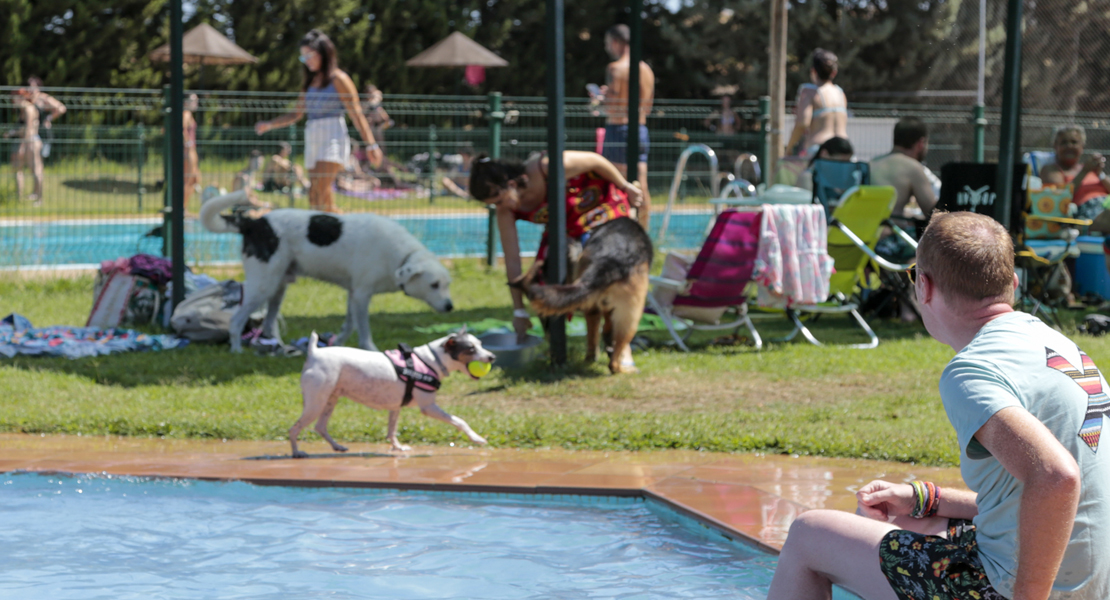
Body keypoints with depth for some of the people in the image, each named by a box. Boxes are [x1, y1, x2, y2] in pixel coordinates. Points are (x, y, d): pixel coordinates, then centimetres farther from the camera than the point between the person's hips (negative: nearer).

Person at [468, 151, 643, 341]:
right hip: (566, 223, 6)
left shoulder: (548, 167, -38)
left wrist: (625, 186, -8)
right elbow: (512, 260, -17)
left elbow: (595, 160, -22)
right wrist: (519, 311, -13)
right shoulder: (506, 211, -20)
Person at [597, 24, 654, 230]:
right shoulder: (646, 69, 12)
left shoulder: (616, 68, -10)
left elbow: (613, 106, -17)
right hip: (641, 130, 7)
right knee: (641, 188, 5)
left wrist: (605, 94, 5)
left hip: (618, 129, -7)